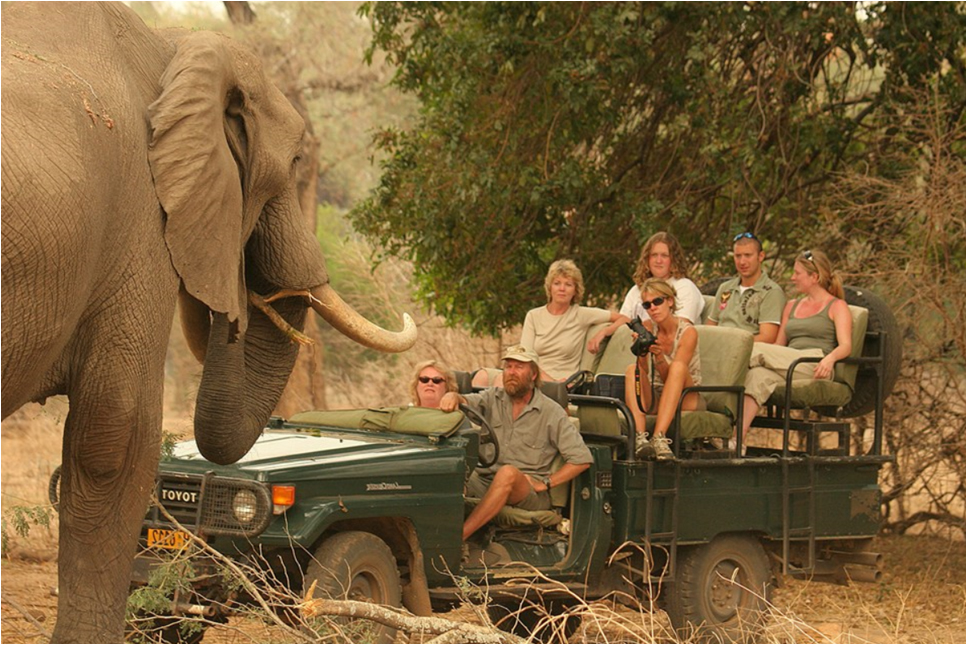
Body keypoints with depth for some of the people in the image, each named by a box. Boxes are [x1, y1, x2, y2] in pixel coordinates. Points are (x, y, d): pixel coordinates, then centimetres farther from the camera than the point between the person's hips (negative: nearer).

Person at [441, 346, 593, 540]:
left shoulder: (552, 412, 3)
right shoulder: (494, 398, 15)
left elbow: (581, 459, 0)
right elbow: (468, 402, -7)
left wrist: (545, 483, -7)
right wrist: (453, 396, -31)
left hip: (529, 492, -4)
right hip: (485, 482, 4)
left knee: (508, 473, -37)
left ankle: (459, 536, -44)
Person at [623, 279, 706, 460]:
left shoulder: (687, 331, -12)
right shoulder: (647, 328, -1)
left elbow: (670, 376, -20)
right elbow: (643, 371, -13)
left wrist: (659, 357, -38)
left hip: (686, 399, -3)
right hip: (655, 398, 3)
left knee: (678, 366, -32)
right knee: (632, 370, -23)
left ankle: (659, 437, -45)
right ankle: (639, 437, -43)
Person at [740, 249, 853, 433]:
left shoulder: (837, 306, 11)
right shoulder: (791, 306, 30)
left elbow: (846, 346, -4)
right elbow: (778, 346, 23)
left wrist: (830, 358, -28)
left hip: (814, 368, -4)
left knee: (758, 349, -27)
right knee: (758, 376, -34)